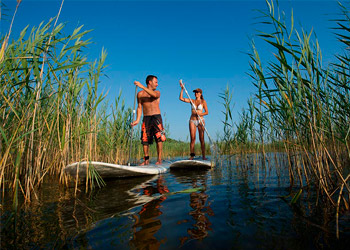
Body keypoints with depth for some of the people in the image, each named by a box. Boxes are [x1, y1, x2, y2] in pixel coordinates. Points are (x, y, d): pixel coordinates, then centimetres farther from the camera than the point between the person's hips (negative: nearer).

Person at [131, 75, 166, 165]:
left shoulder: (157, 92, 10)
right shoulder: (140, 94, 10)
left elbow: (154, 95, -15)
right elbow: (139, 107, 8)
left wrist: (142, 86, -21)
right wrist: (137, 120, -3)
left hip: (156, 117, -1)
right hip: (146, 118, 1)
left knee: (159, 138, -12)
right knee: (145, 139, -1)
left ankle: (159, 159, -7)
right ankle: (146, 160, 10)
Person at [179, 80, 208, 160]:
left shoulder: (203, 101, 5)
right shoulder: (192, 101, 10)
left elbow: (206, 112, 2)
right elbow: (181, 98, 3)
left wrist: (200, 114, -16)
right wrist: (182, 89, -2)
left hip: (200, 121, -1)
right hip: (192, 121, 2)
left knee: (202, 139, -1)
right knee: (192, 138, -5)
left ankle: (203, 156, 3)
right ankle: (192, 155, -3)